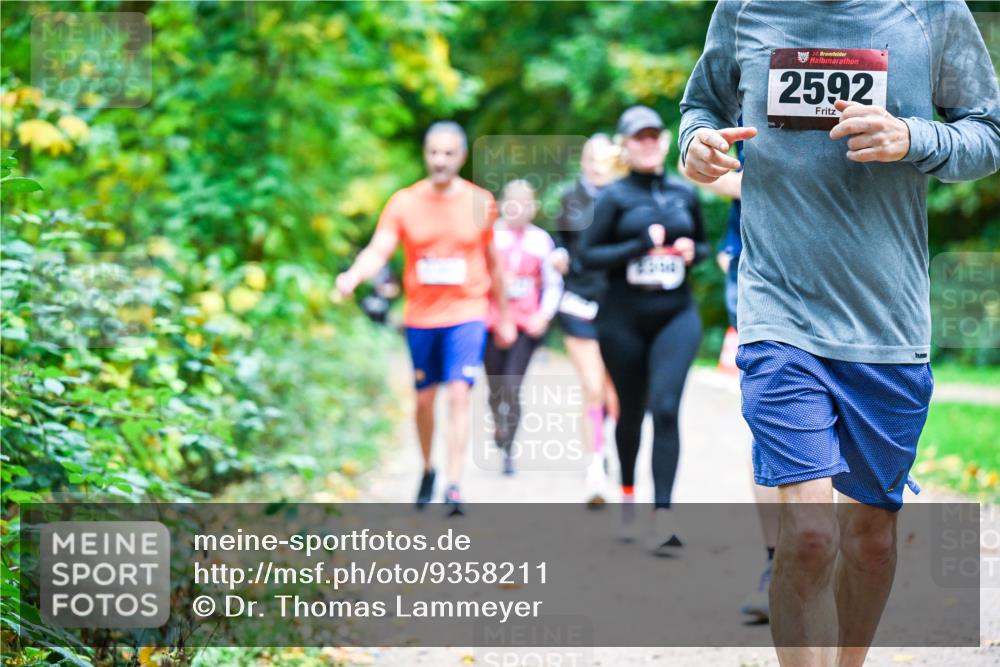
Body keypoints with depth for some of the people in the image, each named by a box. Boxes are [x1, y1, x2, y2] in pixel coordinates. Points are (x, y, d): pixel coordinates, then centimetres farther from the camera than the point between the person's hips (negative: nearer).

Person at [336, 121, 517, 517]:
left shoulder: (480, 202, 1)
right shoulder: (404, 203, -2)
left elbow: (492, 262, 12)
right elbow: (378, 251, -11)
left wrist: (504, 317, 18)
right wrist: (354, 275, -33)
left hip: (466, 314, -1)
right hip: (420, 317, 1)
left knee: (459, 394, -14)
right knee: (424, 398, 10)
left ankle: (455, 486, -16)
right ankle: (427, 470, 33)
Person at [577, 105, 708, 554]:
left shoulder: (684, 193, 9)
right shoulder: (615, 197, -1)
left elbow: (703, 244, 22)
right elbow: (587, 254, -6)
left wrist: (692, 251, -2)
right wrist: (640, 246, -16)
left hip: (676, 316, 1)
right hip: (625, 320, -1)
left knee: (665, 407, -15)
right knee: (630, 412, 11)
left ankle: (663, 517, -20)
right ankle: (628, 493, 37)